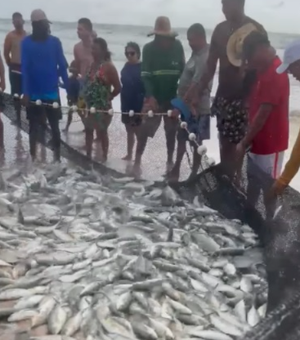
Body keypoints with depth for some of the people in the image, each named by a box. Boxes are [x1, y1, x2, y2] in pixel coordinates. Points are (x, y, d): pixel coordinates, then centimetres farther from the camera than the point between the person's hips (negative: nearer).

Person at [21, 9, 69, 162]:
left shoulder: (55, 42, -3)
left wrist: (68, 89, -4)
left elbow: (62, 67, 0)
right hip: (34, 93, -1)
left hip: (52, 92, 1)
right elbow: (25, 69, -8)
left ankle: (57, 157, 21)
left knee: (55, 127, 9)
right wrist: (26, 92, -16)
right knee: (34, 127, 10)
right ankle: (33, 158, 21)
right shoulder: (26, 43, -5)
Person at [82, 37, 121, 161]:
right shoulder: (92, 64, 7)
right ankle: (88, 155, 31)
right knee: (88, 130, 16)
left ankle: (104, 157, 20)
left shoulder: (108, 67, -15)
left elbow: (118, 88, -13)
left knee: (102, 132, 6)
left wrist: (107, 98, -3)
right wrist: (84, 99, 6)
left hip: (102, 107, -7)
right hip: (89, 105, 7)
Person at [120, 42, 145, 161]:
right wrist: (123, 104, 8)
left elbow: (145, 88, -13)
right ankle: (129, 155, 27)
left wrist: (144, 106, -17)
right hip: (127, 104, 7)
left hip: (138, 106, -6)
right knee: (129, 131, 16)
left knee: (138, 132, 1)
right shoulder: (126, 67, 7)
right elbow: (124, 85, 12)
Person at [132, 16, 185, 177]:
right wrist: (150, 96, -19)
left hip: (172, 97, 2)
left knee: (171, 130, 10)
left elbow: (183, 70, 4)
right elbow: (145, 75, -9)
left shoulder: (177, 46, -2)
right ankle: (137, 160, 6)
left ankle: (170, 161, 24)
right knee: (145, 128, -4)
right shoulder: (149, 48, -7)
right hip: (154, 96, -2)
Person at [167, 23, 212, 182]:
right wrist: (181, 104, 15)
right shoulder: (197, 53, 9)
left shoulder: (204, 57, -21)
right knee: (181, 138, 18)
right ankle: (176, 169, 32)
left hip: (197, 108, -9)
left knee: (196, 142, 3)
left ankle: (194, 174, 15)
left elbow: (195, 86, -25)